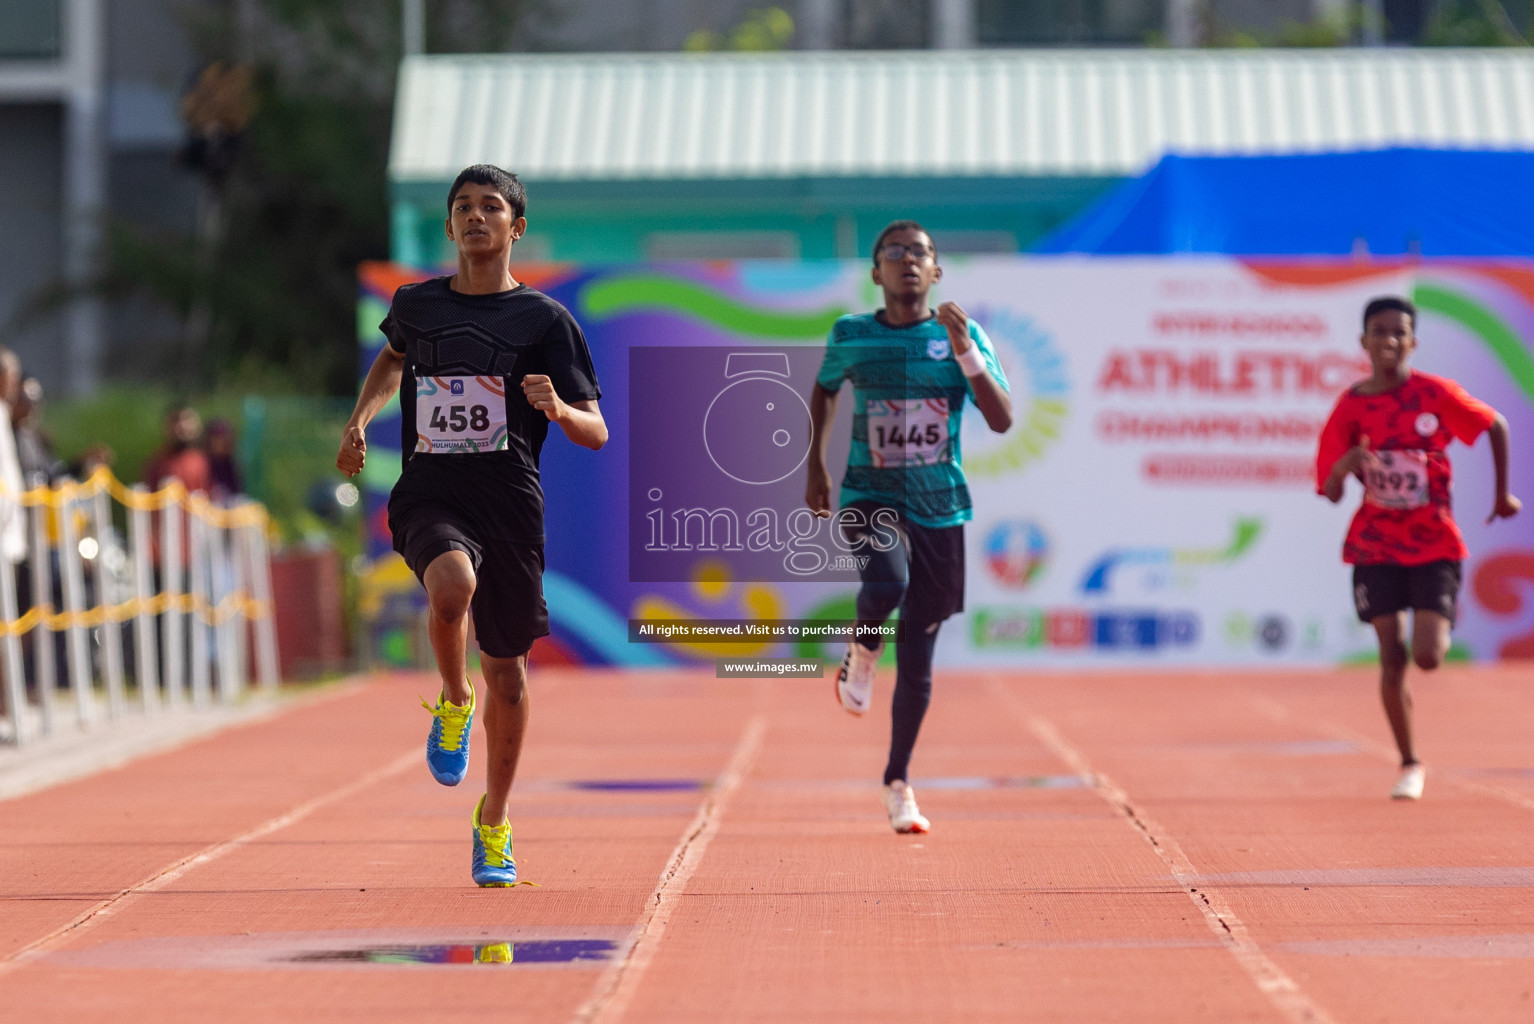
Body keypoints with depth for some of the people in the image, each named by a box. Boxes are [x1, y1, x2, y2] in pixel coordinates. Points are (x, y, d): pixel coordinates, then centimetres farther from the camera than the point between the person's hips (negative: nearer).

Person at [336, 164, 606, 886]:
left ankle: (494, 822, 26)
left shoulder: (544, 319, 1)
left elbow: (596, 433, 0)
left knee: (506, 669, 6)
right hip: (429, 497, 0)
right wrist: (359, 420, 18)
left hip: (509, 501, 0)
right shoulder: (415, 305, 9)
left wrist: (557, 408, -22)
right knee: (453, 585, -34)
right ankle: (453, 701, -3)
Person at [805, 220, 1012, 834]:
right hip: (870, 499, -1)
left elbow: (1002, 420, -9)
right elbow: (823, 390, 21)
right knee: (886, 584, -36)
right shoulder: (851, 337, 1)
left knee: (917, 663, 5)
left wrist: (965, 353, -20)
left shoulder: (962, 336, -1)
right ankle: (861, 651, -2)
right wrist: (816, 470, 17)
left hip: (939, 508, 1)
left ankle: (898, 783, 22)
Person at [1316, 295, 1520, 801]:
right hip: (1376, 545, 1)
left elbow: (1496, 426, 6)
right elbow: (1331, 493, -4)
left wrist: (1502, 493, 9)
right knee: (1392, 658, -4)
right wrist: (1344, 466, -26)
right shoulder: (1350, 408, -4)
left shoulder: (1435, 393, -8)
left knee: (1427, 657, -12)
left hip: (1434, 543, -1)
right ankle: (1409, 764, 12)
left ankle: (1444, 628, 26)